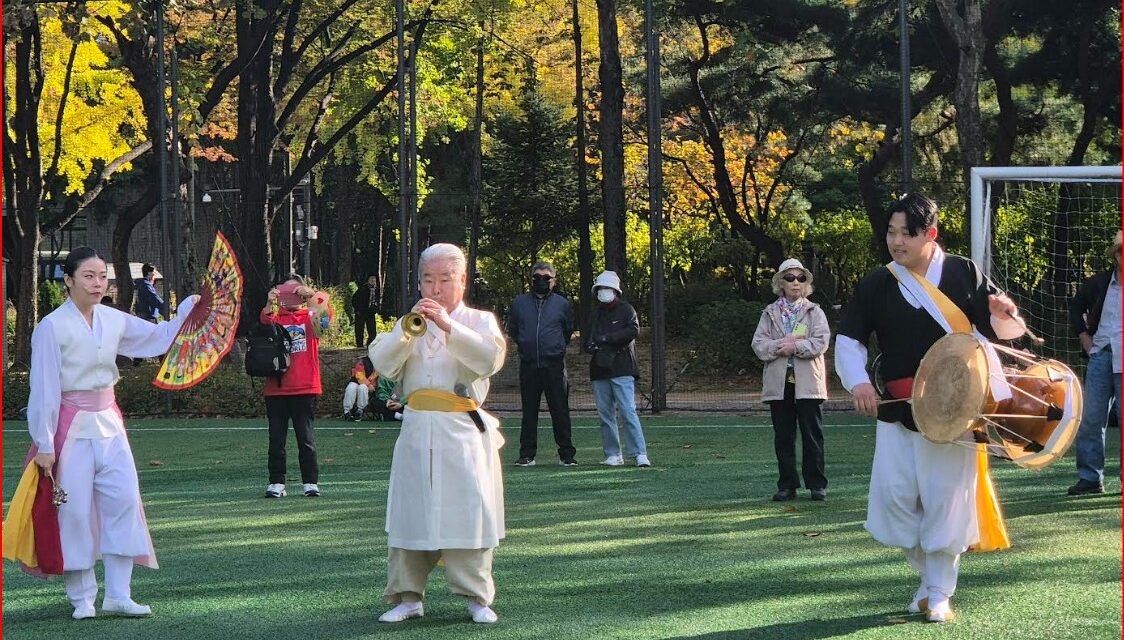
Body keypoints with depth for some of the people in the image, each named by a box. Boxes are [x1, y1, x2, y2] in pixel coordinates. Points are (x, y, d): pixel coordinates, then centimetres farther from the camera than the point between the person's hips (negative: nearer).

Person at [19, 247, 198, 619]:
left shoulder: (112, 320, 5)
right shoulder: (53, 327, -11)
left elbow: (159, 337, 20)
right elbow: (44, 389, -11)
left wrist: (191, 306, 11)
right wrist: (44, 444, -12)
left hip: (108, 422, 6)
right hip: (71, 427, -6)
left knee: (124, 500, -2)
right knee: (75, 510, -1)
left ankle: (117, 595, 3)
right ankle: (82, 598, 9)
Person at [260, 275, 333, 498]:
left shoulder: (310, 317, 8)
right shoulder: (276, 318, 10)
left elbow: (325, 314, -12)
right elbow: (262, 325, -9)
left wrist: (312, 295, -24)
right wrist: (270, 304, -24)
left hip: (305, 388, -1)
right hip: (276, 388, 1)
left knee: (306, 437, 1)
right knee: (276, 438, 3)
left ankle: (311, 482, 6)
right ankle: (276, 482, 7)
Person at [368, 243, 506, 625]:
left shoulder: (479, 321, 6)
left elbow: (490, 358, -15)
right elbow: (382, 363, -1)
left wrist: (448, 326, -23)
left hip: (464, 432, -3)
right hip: (417, 431, 3)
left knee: (469, 511, -4)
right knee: (410, 511, 3)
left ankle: (477, 597, 5)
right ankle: (407, 596, 11)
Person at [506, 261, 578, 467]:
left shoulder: (562, 304, 6)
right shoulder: (519, 303, 9)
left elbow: (569, 330, 18)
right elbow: (512, 330, 21)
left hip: (554, 365, -1)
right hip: (528, 365, 1)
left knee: (560, 411, -2)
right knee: (529, 411, 4)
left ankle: (566, 454, 2)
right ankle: (527, 455, 8)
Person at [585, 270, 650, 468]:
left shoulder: (626, 310, 3)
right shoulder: (596, 314, 20)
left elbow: (634, 330, -14)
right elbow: (588, 339, 26)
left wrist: (608, 338, -19)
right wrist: (589, 346, 2)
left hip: (622, 370, -6)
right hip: (600, 370, 6)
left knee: (628, 411, -13)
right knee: (605, 415, 6)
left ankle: (640, 454, -14)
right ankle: (613, 455, 12)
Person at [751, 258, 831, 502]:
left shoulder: (814, 312, 9)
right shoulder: (770, 314, 13)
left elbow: (821, 342, -6)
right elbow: (759, 345, 2)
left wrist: (795, 347, -14)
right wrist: (782, 344, -13)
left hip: (808, 382, -2)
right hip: (779, 383, 2)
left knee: (812, 436, -1)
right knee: (783, 437, 4)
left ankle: (817, 484, 5)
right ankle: (787, 485, 10)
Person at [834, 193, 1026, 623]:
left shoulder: (963, 274, -1)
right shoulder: (876, 285, 1)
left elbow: (1002, 329, 4)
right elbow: (848, 339, 7)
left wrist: (1004, 314, -19)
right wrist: (858, 382, -10)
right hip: (897, 410, 2)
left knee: (946, 499, -1)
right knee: (895, 495, 0)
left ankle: (940, 593, 12)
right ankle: (928, 575, 23)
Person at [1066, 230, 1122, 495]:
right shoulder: (1100, 283, 5)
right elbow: (1076, 307, 22)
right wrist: (1085, 338, 12)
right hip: (1101, 354, 4)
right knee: (1090, 418, 3)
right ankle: (1090, 477, 10)